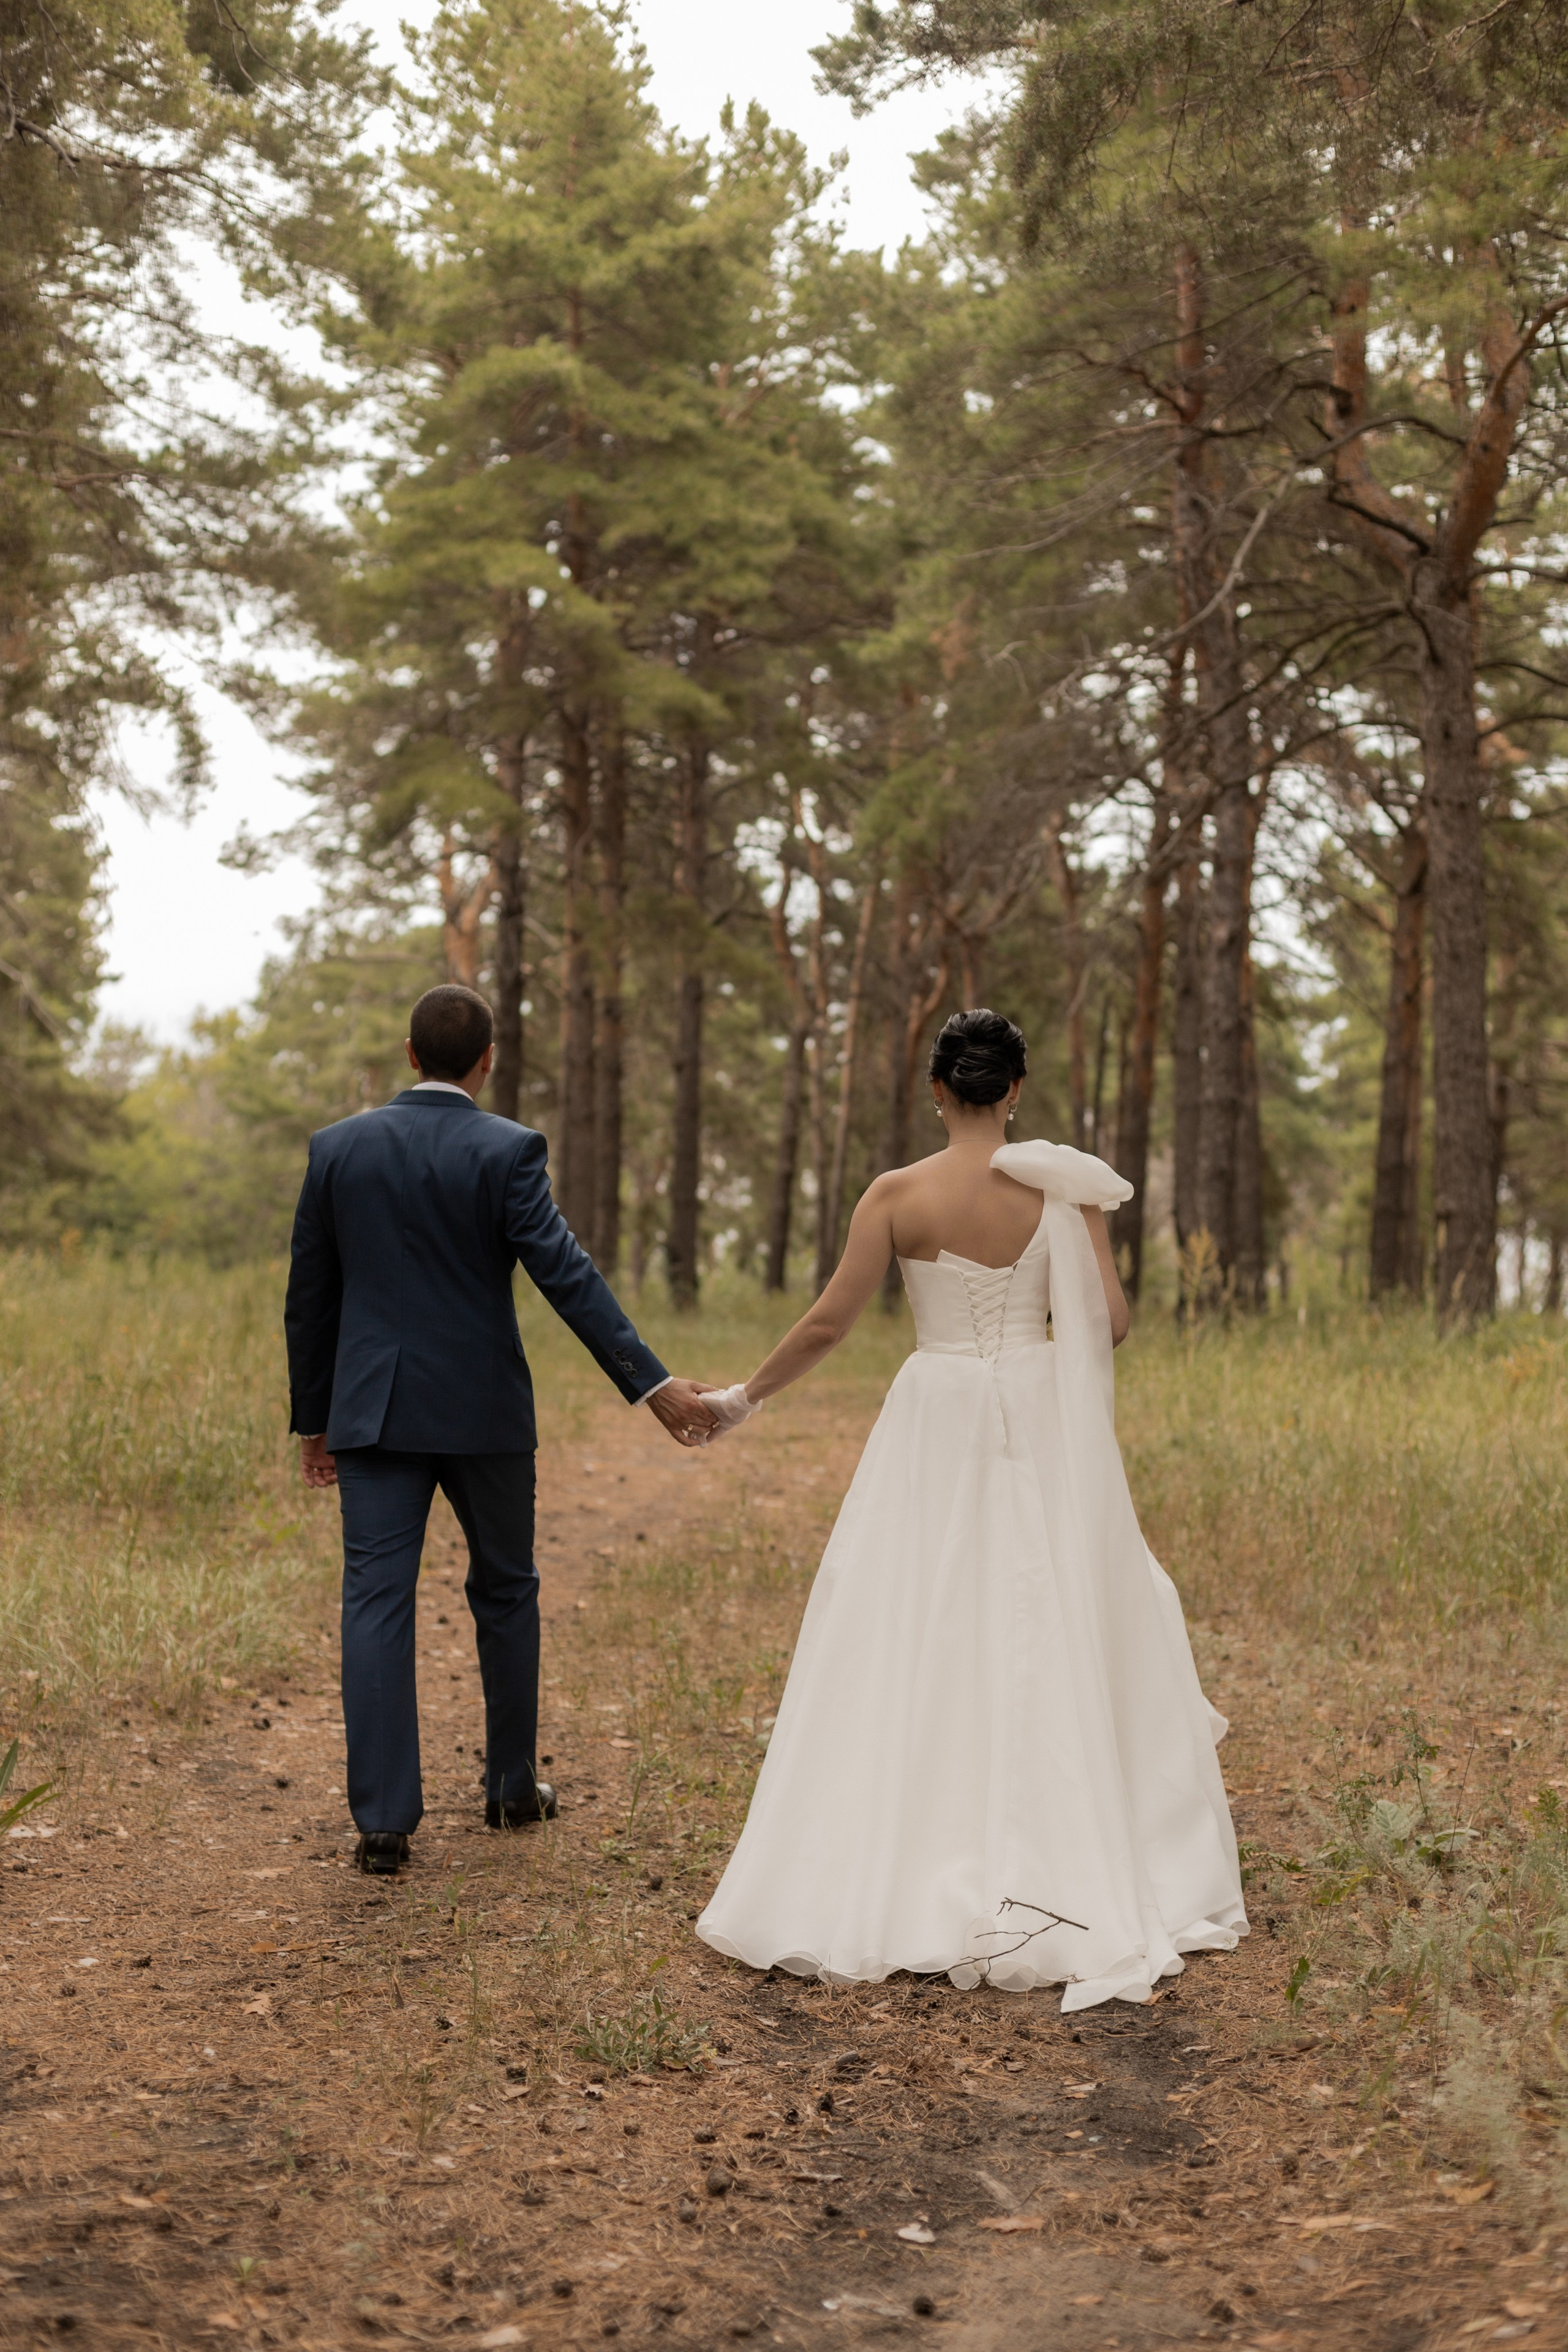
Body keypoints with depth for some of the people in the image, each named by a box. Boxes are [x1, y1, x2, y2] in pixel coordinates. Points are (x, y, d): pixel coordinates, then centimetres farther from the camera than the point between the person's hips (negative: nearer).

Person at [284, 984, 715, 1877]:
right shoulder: (507, 1150, -8)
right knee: (506, 1592, 16)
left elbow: (310, 1295, 7)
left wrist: (313, 1417, 16)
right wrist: (653, 1383, -17)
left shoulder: (338, 1146, 3)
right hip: (484, 1409, -1)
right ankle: (513, 1787, 27)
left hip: (374, 1410, 2)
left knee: (378, 1603, 1)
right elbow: (568, 1275, -16)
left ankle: (384, 1820, -3)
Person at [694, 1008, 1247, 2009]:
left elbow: (829, 1324, -5)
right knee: (1054, 1643, 10)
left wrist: (747, 1396, 8)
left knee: (916, 1647, 6)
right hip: (1044, 1428, 1)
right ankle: (1073, 1876, 17)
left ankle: (901, 1879, 10)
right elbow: (1112, 1320, -7)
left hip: (937, 1428, -1)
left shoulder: (898, 1195, -6)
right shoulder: (1064, 1189, -4)